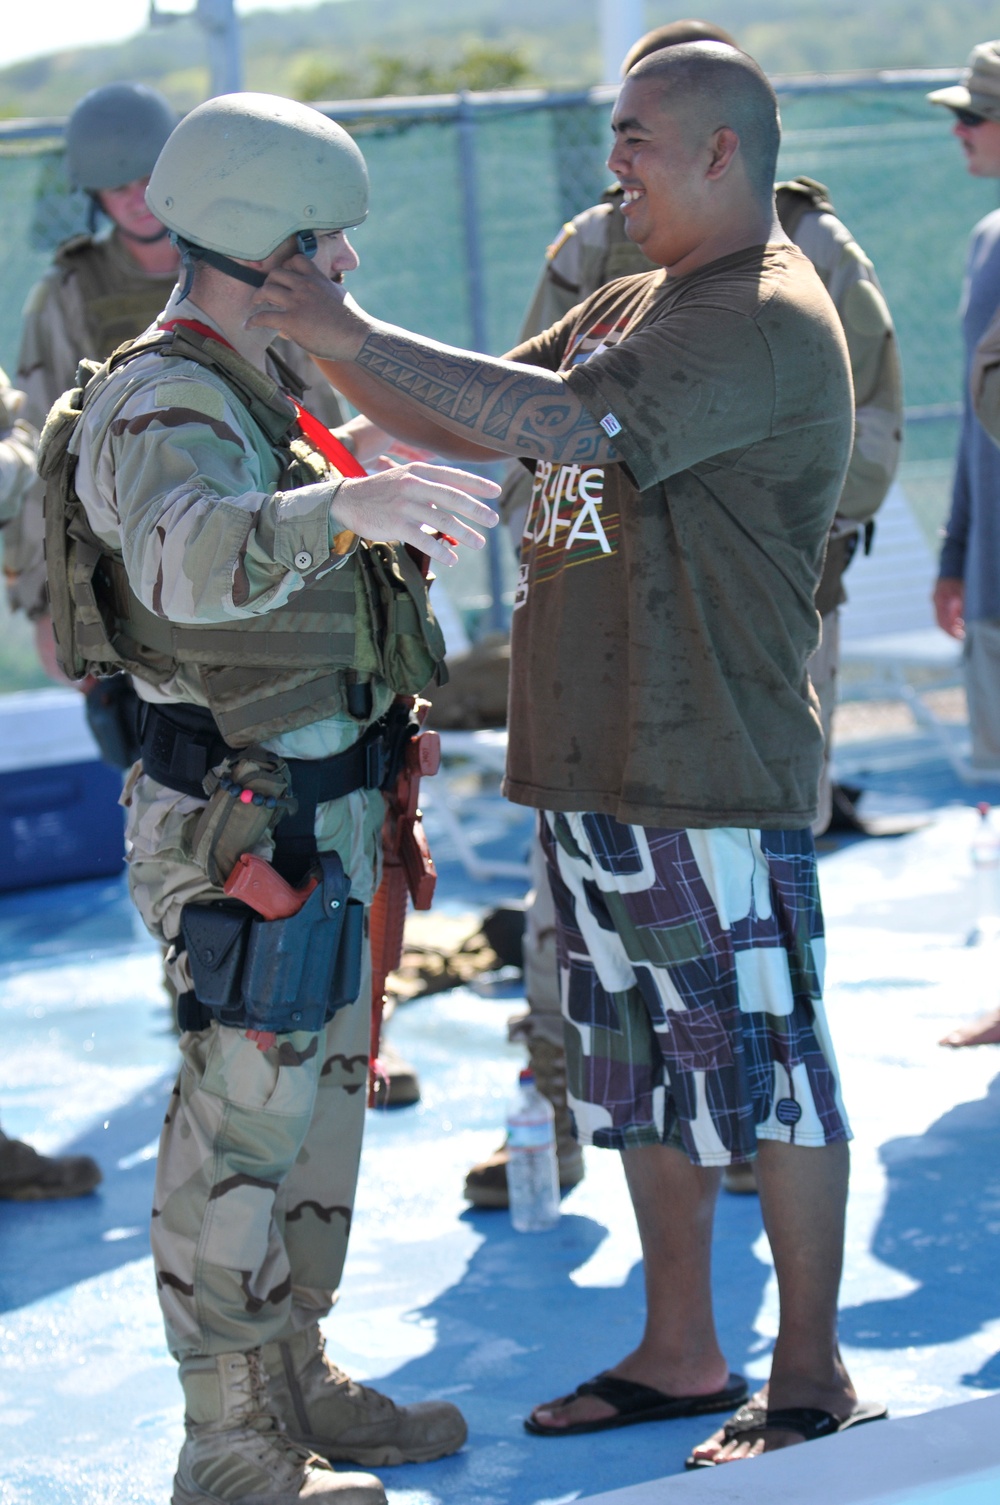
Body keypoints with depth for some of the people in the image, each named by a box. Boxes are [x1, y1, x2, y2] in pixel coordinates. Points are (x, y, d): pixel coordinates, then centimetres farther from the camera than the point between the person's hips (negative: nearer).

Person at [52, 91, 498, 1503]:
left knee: (318, 1101, 18)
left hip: (320, 813, 10)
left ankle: (294, 1382, 31)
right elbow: (186, 553, -43)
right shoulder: (161, 413, -19)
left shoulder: (258, 391, 14)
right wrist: (343, 507, -58)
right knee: (242, 1126, -4)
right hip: (253, 822, -10)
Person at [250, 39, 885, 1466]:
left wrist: (361, 335, -22)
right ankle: (680, 1352, 27)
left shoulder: (772, 322, -13)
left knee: (762, 1068, -1)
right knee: (643, 1071, 15)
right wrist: (327, 346, 3)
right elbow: (465, 425, 17)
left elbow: (565, 421, -25)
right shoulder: (631, 304, 17)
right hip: (592, 760, 9)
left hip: (715, 768, -9)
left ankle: (811, 1377, 9)